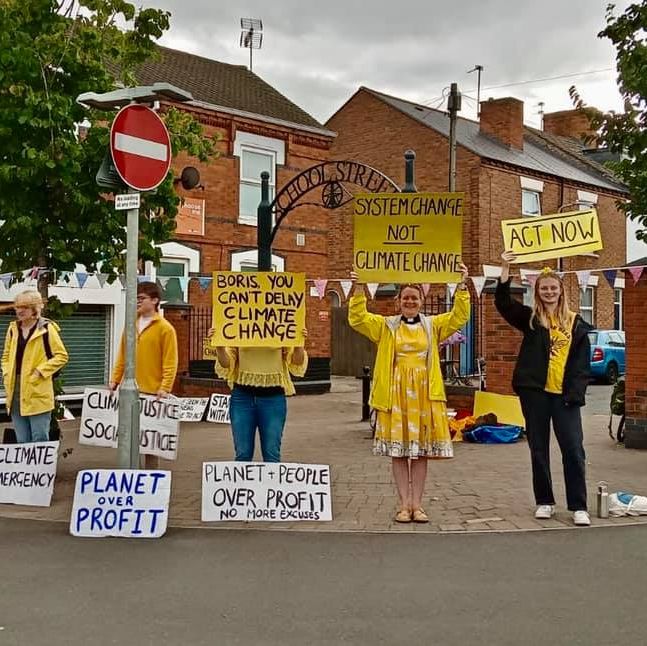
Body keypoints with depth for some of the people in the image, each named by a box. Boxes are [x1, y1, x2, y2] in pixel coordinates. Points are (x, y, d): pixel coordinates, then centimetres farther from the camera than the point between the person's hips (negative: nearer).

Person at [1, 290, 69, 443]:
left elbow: (62, 356, -6)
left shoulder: (47, 328, -6)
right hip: (15, 392, 5)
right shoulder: (13, 328, 11)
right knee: (21, 440, 11)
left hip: (38, 392, -5)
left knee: (40, 439, -2)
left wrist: (40, 371, -12)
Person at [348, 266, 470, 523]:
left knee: (422, 450, 4)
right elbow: (357, 319, 0)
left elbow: (459, 317, 3)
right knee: (398, 450, 1)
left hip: (424, 393, 1)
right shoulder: (386, 326, 8)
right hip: (396, 392, -1)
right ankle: (404, 504, 9)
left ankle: (417, 504, 12)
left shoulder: (433, 325, 11)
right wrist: (358, 290, -11)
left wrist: (462, 286, -7)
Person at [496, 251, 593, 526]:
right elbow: (503, 302, -7)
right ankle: (544, 502, 20)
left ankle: (579, 507, 4)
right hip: (534, 392, 0)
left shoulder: (576, 323, 8)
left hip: (564, 395, 0)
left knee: (573, 449, -4)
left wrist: (576, 393, -5)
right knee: (539, 449, 8)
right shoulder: (530, 318, 7)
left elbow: (582, 363, 6)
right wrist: (505, 269, -14)